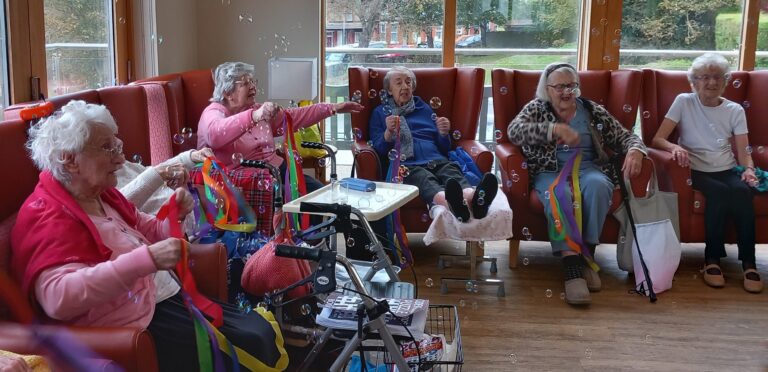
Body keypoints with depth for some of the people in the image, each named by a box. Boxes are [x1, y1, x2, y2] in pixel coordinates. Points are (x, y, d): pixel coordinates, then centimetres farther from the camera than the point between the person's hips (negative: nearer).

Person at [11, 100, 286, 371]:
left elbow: (150, 234, 23)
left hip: (163, 297, 10)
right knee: (249, 347, -11)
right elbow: (58, 297, -37)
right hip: (131, 326, -9)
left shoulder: (101, 194, 9)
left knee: (261, 331, 7)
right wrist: (147, 259, -42)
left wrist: (175, 215, -3)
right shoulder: (47, 217, -19)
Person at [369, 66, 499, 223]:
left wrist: (444, 134, 4)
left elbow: (444, 148, 27)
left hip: (436, 160, 3)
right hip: (406, 164, -3)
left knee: (452, 171, -34)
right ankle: (452, 203, -73)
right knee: (423, 177, -39)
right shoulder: (380, 113, 22)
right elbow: (379, 150, 10)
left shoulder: (424, 108, 29)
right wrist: (389, 132, -10)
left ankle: (475, 198, -68)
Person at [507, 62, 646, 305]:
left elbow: (624, 137, 13)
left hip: (587, 169, 2)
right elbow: (514, 131, -10)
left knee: (597, 185, -35)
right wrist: (555, 128, -24)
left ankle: (586, 256, -27)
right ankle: (573, 268, -44)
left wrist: (635, 150, -13)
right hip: (550, 172, -2)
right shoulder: (536, 108, 10)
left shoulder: (593, 111, 16)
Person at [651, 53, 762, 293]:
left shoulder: (735, 110, 7)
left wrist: (749, 170, -20)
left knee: (742, 190, -31)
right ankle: (712, 259, -21)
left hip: (727, 171, 2)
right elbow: (658, 139, -8)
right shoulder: (684, 102, 0)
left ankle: (748, 262, -24)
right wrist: (675, 147, -30)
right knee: (719, 192, -34)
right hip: (696, 172, -2)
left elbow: (743, 152, 2)